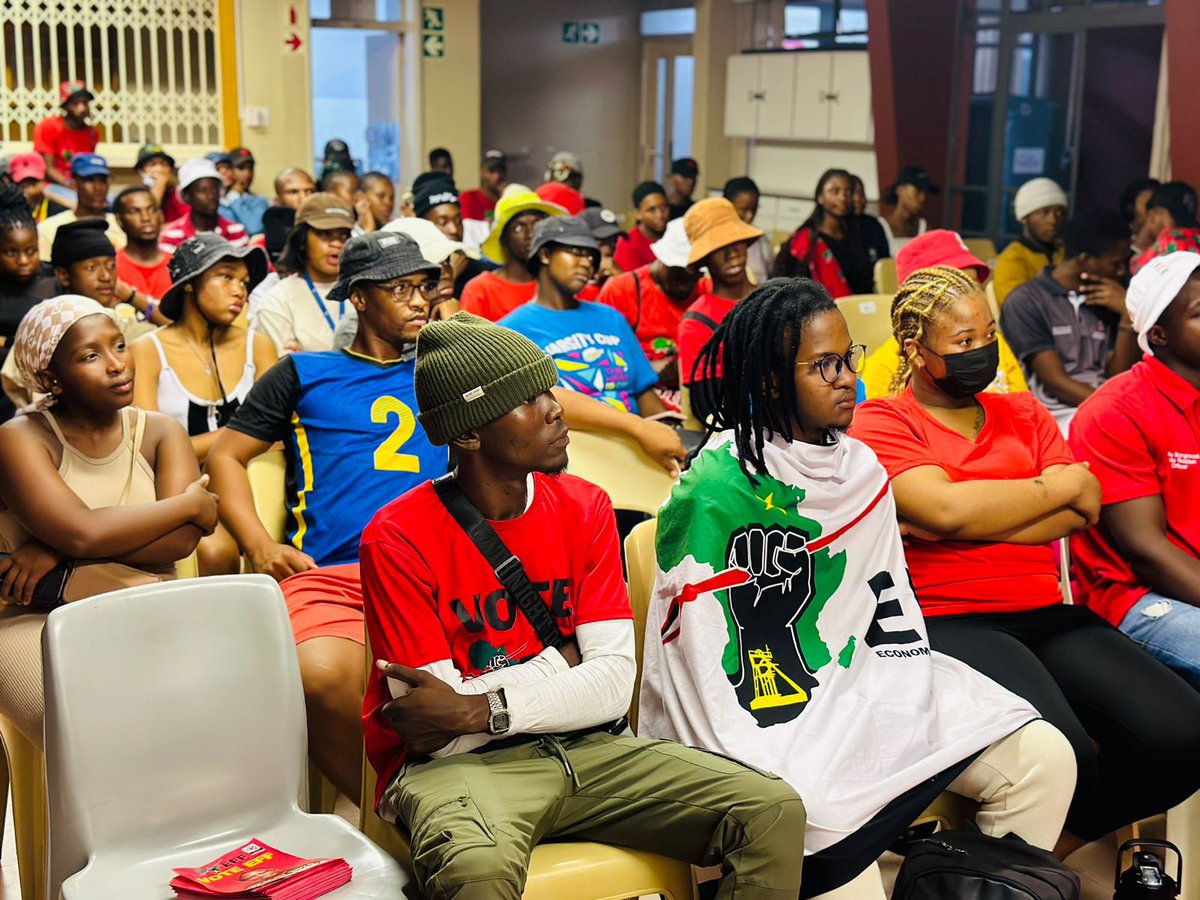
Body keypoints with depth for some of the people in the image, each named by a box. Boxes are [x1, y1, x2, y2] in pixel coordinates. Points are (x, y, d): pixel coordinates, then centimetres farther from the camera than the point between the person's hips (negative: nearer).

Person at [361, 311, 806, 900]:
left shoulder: (585, 508, 3)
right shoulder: (397, 540, -11)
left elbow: (613, 685, -5)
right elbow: (432, 732, -14)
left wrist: (479, 709, -18)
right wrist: (556, 665, -5)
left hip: (585, 750, 5)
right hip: (459, 764, -4)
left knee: (775, 811, -12)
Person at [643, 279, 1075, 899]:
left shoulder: (861, 470, 9)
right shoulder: (716, 492, -13)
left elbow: (891, 614, 16)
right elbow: (696, 662, -13)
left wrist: (911, 714, 4)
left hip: (860, 687, 7)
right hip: (769, 712, -7)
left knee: (1043, 757, -3)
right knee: (827, 821, -34)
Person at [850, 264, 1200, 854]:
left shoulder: (1023, 413, 20)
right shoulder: (882, 423, 4)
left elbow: (1079, 514, 5)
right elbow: (946, 507, -15)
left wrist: (975, 517, -9)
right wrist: (1064, 484, -1)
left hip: (1047, 615, 6)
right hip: (947, 623, -6)